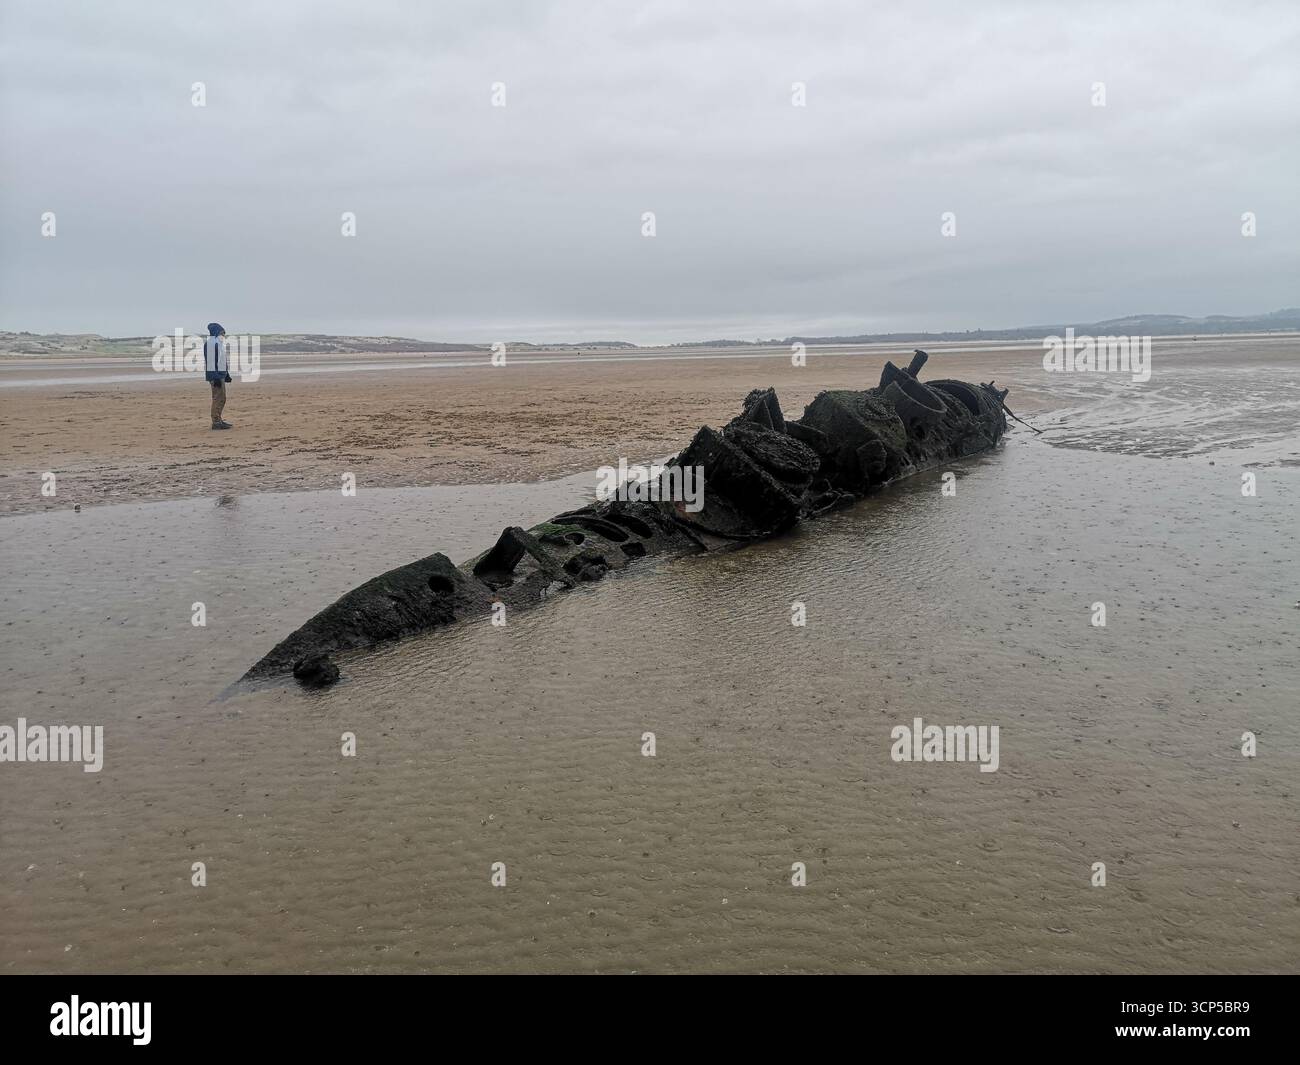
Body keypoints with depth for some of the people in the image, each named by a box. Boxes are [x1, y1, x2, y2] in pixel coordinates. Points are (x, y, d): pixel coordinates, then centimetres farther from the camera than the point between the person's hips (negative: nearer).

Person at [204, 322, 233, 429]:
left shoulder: (219, 342, 18)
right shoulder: (210, 343, -14)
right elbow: (210, 361, -19)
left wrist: (226, 374, 23)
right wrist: (216, 377, -23)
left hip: (221, 374, 10)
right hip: (215, 374, -10)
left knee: (222, 398, 14)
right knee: (218, 398, -9)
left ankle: (218, 420, 21)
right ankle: (216, 422, -6)